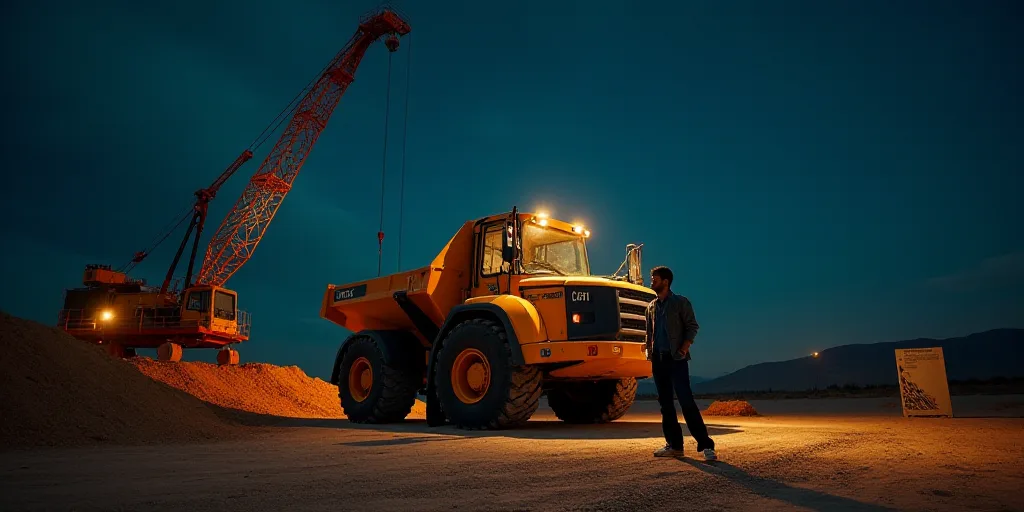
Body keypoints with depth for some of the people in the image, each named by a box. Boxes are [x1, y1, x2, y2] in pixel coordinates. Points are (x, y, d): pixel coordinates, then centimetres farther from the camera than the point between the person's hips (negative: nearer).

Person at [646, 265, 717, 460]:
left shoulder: (680, 303, -1)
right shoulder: (651, 306, 15)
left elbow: (692, 327, -3)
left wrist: (684, 348, -14)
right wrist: (649, 351, 6)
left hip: (676, 358, -6)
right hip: (658, 359, 6)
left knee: (686, 400, -13)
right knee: (665, 402, 7)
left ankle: (705, 445, -8)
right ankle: (674, 445, 13)